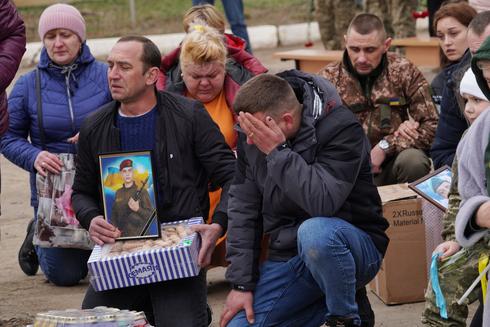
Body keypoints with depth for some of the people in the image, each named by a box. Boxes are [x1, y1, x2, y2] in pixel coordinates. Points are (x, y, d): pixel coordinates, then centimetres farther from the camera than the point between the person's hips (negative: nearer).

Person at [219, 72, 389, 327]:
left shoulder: (342, 129, -21)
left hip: (351, 246, -6)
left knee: (314, 232, -39)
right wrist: (241, 282, -2)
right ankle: (331, 303, 11)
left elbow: (323, 202, -34)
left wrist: (278, 152, -31)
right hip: (287, 256, 6)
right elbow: (243, 207, 1)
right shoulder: (251, 134, -4)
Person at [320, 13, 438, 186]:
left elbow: (431, 126, -2)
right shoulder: (328, 78, 0)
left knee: (413, 159, -31)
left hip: (391, 163, 1)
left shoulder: (404, 72, 0)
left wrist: (386, 146, -14)